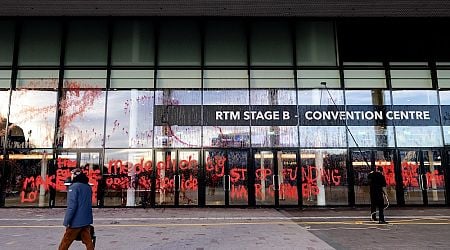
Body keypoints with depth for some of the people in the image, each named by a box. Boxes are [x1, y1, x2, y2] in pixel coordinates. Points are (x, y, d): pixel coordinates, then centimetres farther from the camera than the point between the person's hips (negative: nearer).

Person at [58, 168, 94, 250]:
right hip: (87, 221, 7)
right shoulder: (88, 187, 10)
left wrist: (67, 221, -14)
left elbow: (72, 205, -18)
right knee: (88, 242, 7)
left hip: (76, 221, -6)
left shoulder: (74, 187, -11)